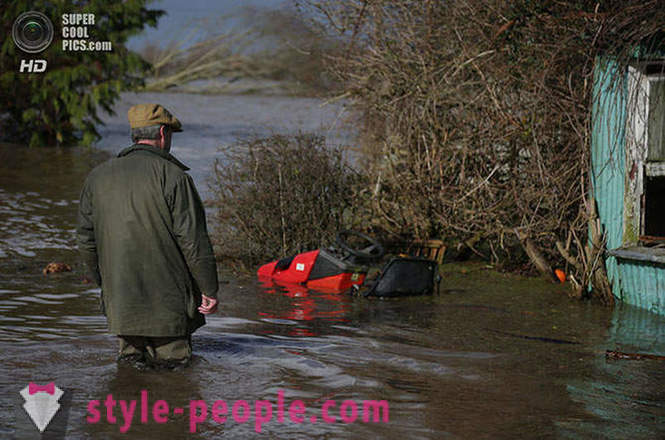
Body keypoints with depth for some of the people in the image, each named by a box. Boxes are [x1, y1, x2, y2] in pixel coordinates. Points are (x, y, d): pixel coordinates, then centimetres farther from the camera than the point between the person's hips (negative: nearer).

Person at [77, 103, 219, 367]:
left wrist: (104, 282, 23)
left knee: (131, 359, 16)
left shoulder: (97, 177, 7)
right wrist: (209, 290, -5)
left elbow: (86, 240, 11)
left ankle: (131, 352, -6)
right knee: (175, 361, 6)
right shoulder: (172, 176, -10)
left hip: (119, 302, 5)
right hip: (167, 301, -4)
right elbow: (193, 239, -12)